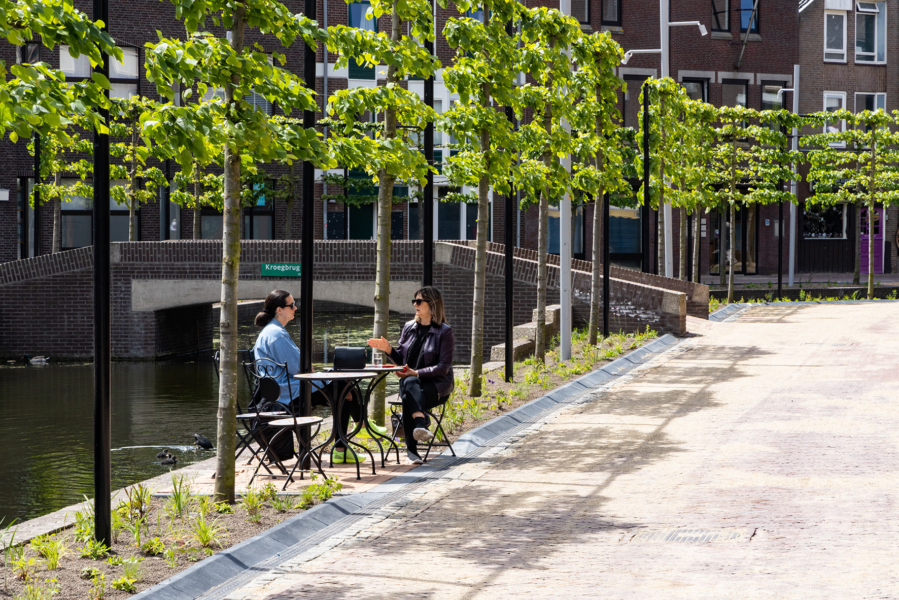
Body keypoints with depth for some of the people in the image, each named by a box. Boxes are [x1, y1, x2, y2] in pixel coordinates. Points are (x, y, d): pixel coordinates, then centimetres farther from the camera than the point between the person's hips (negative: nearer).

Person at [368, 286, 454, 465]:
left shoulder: (445, 332, -2)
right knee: (410, 383, -35)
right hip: (409, 382, 4)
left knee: (408, 397, -35)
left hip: (435, 384, -4)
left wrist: (417, 373, -19)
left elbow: (443, 366, -10)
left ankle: (411, 449, -44)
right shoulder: (409, 327, 16)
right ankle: (420, 425, -53)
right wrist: (388, 349, -3)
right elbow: (401, 359, 18)